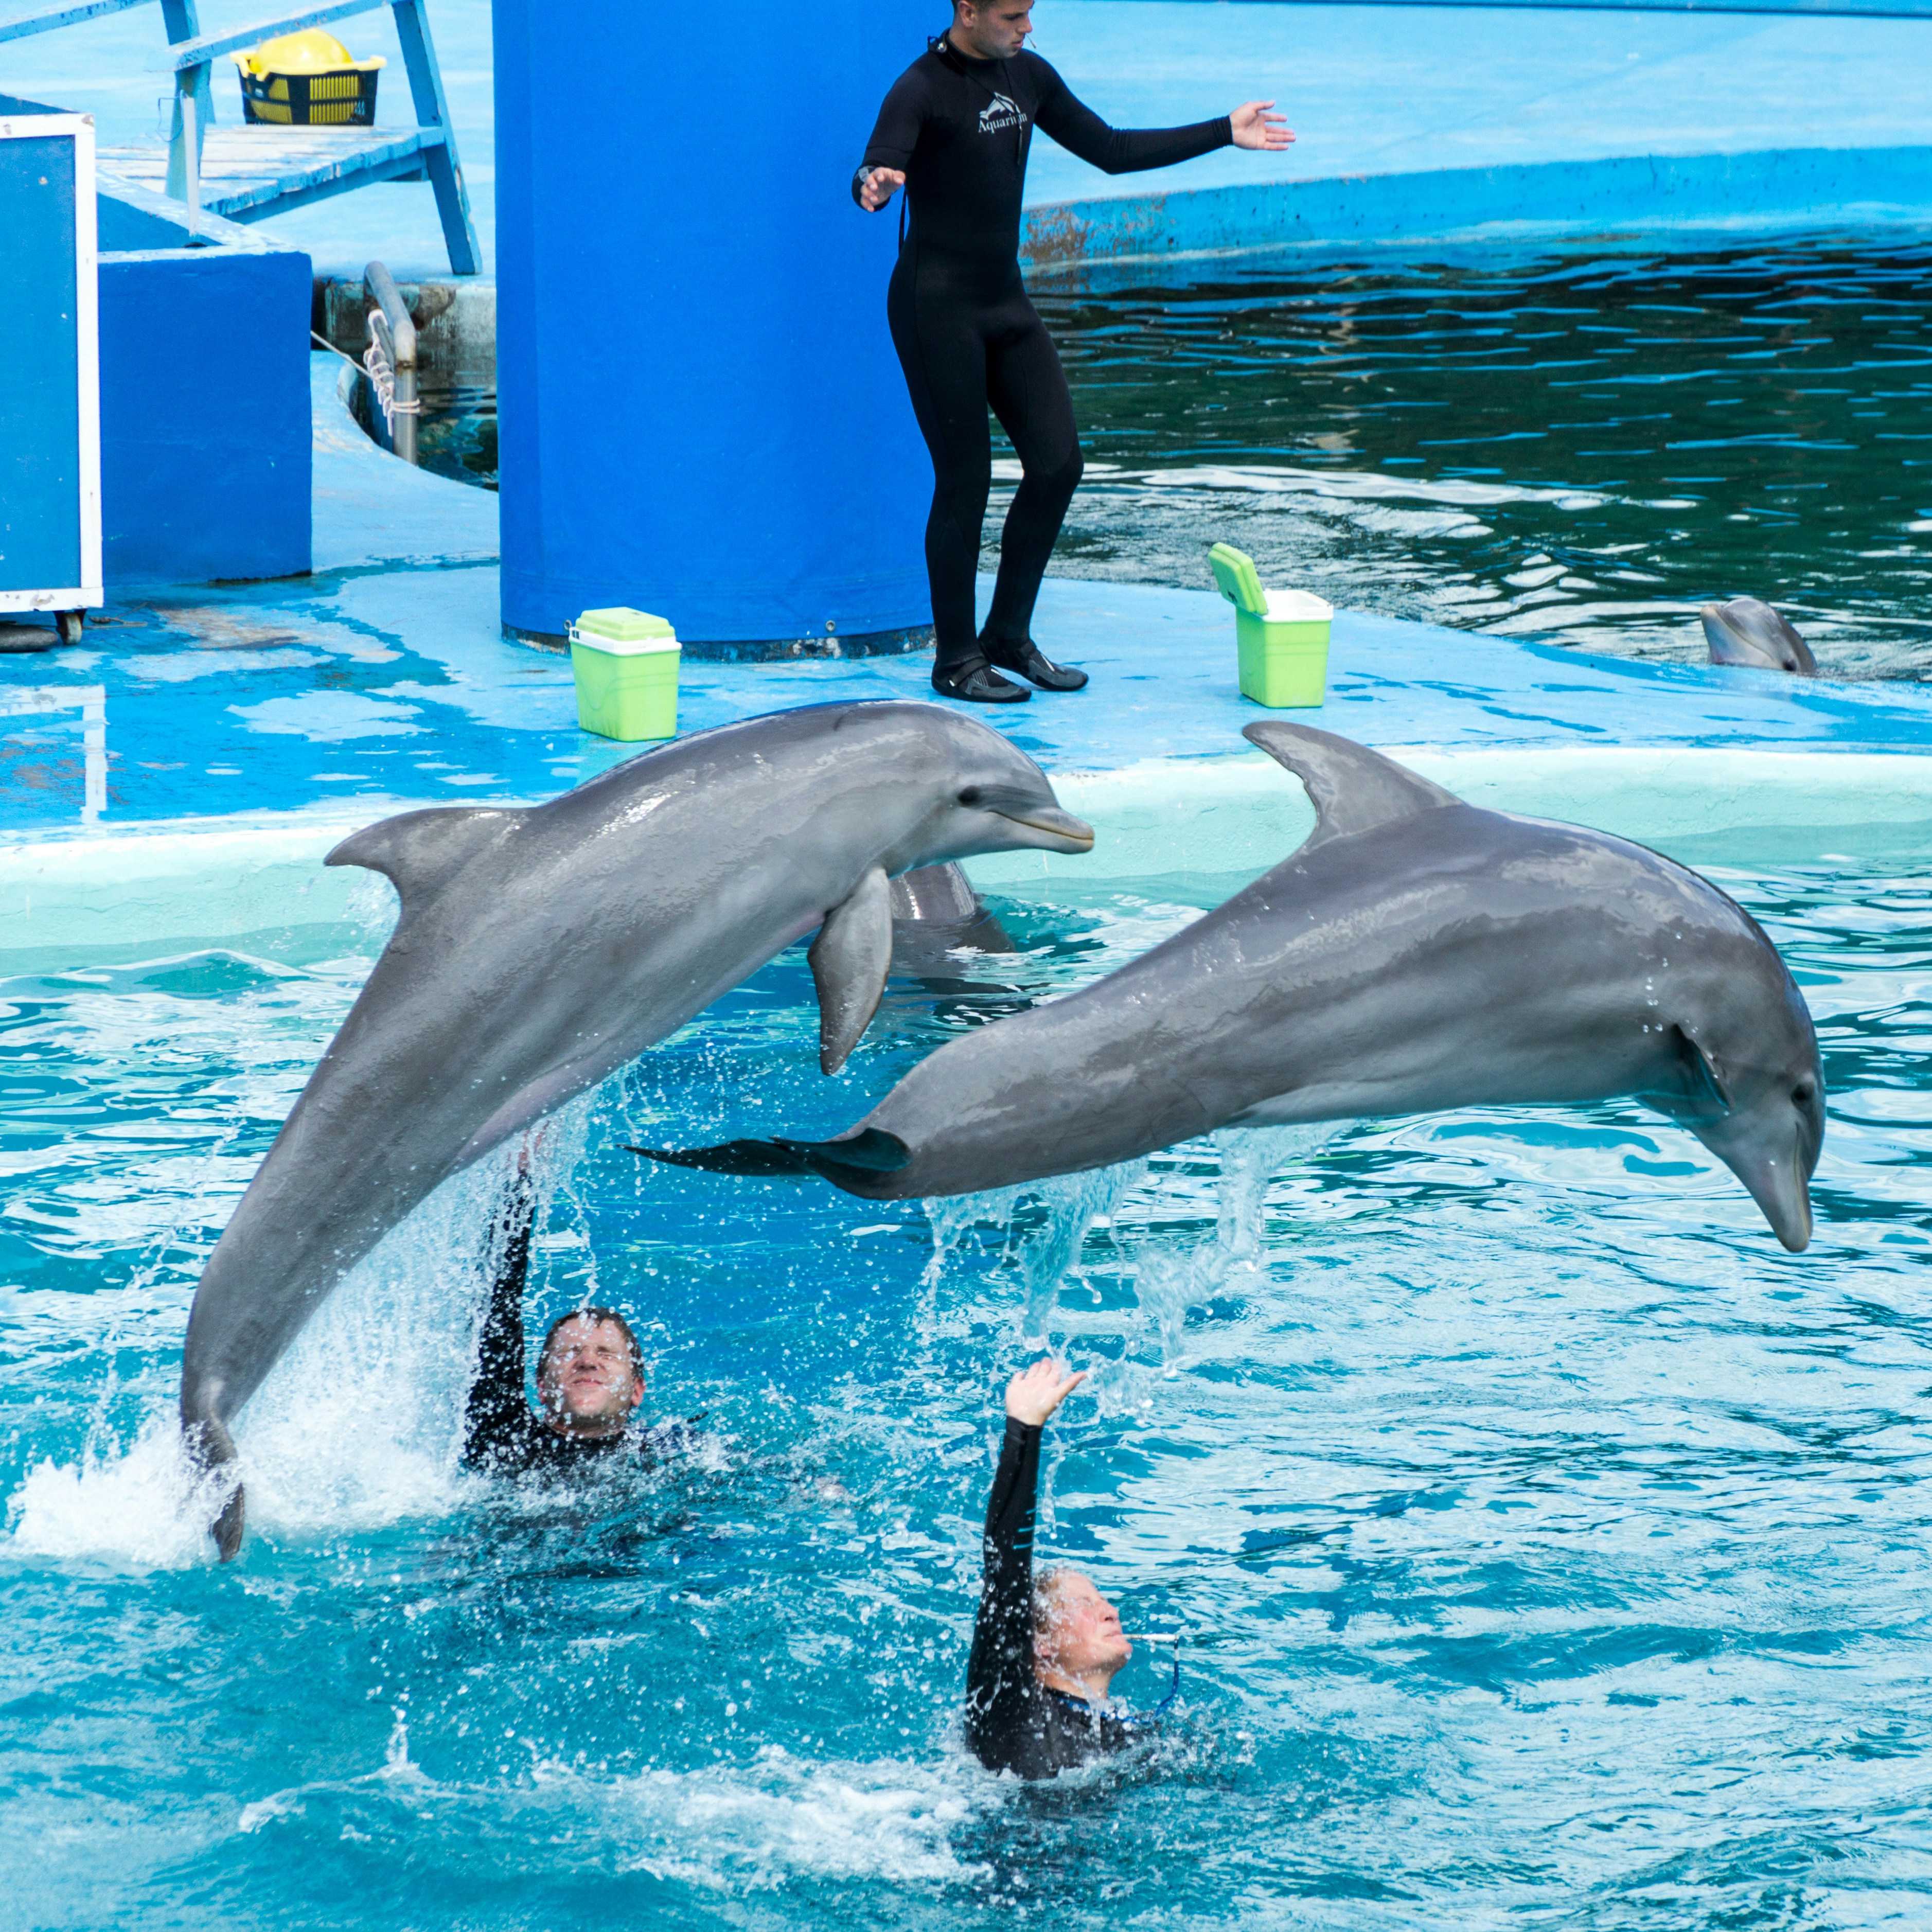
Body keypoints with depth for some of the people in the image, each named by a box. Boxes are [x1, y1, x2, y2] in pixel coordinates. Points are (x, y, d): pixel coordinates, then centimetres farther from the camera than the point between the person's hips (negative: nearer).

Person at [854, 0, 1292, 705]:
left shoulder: (1027, 77, 9)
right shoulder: (922, 90, -14)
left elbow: (1111, 150, 19)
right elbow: (876, 172, -29)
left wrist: (1223, 133, 21)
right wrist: (875, 186, -55)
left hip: (1006, 302, 8)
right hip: (937, 306, -8)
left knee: (1057, 463, 4)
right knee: (964, 481, -5)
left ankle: (1009, 636, 18)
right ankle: (955, 660, 7)